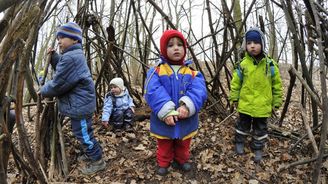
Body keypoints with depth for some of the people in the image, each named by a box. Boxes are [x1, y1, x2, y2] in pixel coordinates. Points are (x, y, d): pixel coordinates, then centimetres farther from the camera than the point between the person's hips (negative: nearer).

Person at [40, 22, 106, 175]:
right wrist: (53, 56, 8)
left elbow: (58, 84, -19)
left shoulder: (70, 57, -22)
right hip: (79, 103, 11)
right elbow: (62, 69, 23)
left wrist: (43, 91, -1)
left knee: (83, 134, 1)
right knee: (83, 133, 22)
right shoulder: (75, 55, 13)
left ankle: (97, 161, 14)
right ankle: (91, 154, 37)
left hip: (79, 104, -11)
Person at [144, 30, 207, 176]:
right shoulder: (156, 71, -11)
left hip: (186, 121, 2)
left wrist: (187, 106, -37)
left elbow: (199, 92, -19)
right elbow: (153, 93, -23)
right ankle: (163, 163, 45)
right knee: (164, 147, 22)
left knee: (183, 146, 25)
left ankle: (181, 161, 50)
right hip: (164, 121, -2)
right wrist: (165, 111, -35)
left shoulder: (192, 73, -4)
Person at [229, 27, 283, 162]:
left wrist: (276, 102, 3)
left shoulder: (270, 64, -7)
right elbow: (235, 83, 0)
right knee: (243, 125, 19)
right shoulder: (242, 64, -8)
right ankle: (239, 142, 41)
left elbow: (277, 84, 1)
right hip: (245, 104, 0)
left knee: (260, 129, 15)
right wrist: (234, 98, 1)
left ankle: (258, 149, 34)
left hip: (262, 106, 0)